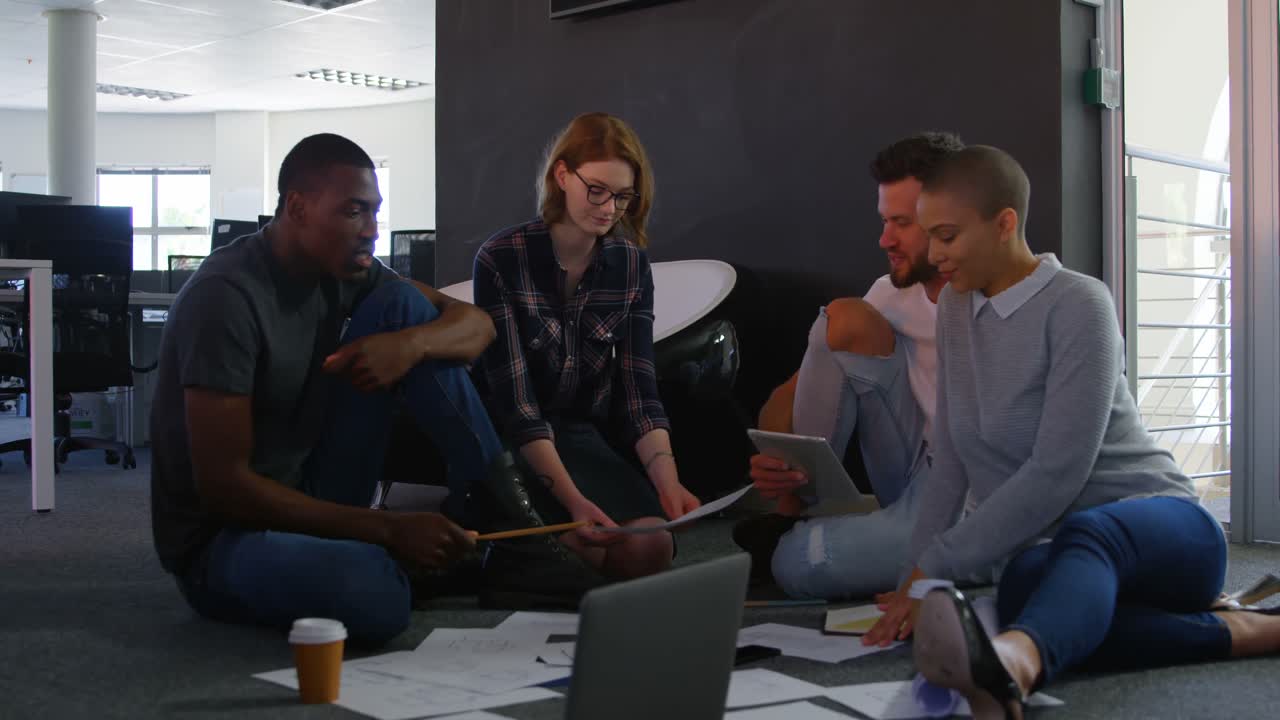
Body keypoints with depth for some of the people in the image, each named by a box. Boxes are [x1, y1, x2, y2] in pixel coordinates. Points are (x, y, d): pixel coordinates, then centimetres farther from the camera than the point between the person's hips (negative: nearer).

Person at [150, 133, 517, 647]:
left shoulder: (344, 269, -1)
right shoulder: (226, 296, -23)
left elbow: (477, 323, 2)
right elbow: (222, 487, -26)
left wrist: (410, 343, -22)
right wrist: (388, 530, -26)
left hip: (310, 499, 7)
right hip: (222, 536, -7)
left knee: (400, 304, -5)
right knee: (376, 595, -40)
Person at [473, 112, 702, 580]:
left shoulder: (632, 264, 0)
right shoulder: (500, 260, -14)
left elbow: (638, 386, -5)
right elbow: (514, 399, -19)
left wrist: (668, 481, -23)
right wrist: (572, 499, -31)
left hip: (590, 435, 4)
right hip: (515, 441, -4)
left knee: (652, 544, -22)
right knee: (597, 551, -26)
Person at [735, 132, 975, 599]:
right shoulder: (893, 293, 2)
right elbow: (792, 393, 1)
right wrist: (774, 459, -19)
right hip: (912, 477, 6)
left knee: (798, 565, -30)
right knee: (846, 320, -12)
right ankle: (791, 516, -4)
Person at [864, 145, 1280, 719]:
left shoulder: (1078, 304, -14)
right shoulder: (955, 306, 9)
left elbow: (1056, 473, -22)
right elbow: (950, 459, 8)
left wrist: (935, 566, -21)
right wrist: (917, 574, -2)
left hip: (1155, 527, -5)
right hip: (1049, 546, 5)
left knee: (1085, 536, -44)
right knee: (1025, 587, -36)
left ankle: (1013, 662, -75)